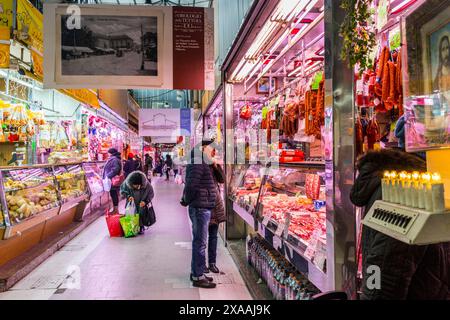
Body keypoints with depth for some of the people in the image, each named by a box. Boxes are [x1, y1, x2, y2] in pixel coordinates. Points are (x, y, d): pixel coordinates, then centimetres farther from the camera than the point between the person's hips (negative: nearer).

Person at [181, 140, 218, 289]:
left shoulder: (202, 164, 16)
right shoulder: (197, 164, -16)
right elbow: (191, 185, -24)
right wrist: (187, 200, -10)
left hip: (203, 208, 10)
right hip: (200, 208, -10)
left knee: (198, 242, 17)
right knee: (200, 243, -3)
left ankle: (196, 272, 28)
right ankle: (198, 277, 6)